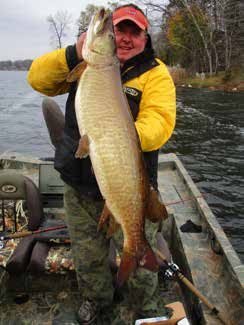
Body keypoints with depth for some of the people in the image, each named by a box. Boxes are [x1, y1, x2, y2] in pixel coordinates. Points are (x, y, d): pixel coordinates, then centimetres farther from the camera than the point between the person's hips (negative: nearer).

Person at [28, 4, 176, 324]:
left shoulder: (154, 73, -3)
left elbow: (160, 123, -18)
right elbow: (38, 78, -1)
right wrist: (74, 54, -17)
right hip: (80, 185, 4)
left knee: (139, 259, 8)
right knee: (87, 257, 21)